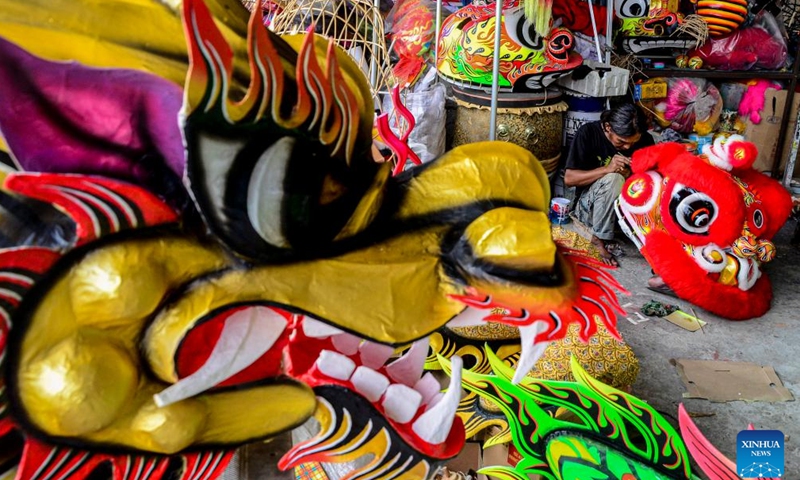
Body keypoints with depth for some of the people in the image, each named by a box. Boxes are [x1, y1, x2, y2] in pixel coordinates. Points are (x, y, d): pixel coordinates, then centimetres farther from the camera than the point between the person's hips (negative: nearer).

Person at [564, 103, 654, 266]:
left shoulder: (645, 140, -7)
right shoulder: (588, 133, -14)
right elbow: (569, 178, -16)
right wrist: (607, 169, -29)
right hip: (590, 206, -2)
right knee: (613, 179, -33)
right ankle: (599, 238, -17)